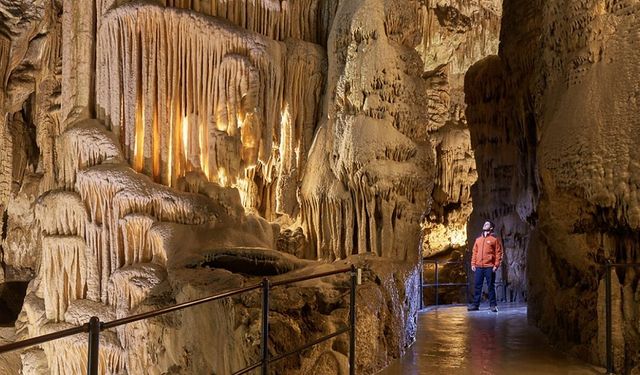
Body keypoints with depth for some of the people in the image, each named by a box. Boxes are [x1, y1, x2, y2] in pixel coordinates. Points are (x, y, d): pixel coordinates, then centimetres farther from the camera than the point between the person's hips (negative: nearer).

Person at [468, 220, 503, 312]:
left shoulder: (494, 239, 2)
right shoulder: (478, 239, 17)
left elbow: (498, 253, -2)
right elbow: (475, 252, 15)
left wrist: (496, 265, -10)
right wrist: (473, 264, 6)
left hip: (489, 267, -4)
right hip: (478, 267, 4)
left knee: (491, 286, 0)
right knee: (477, 286, 5)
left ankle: (493, 305, 6)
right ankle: (475, 304, 10)